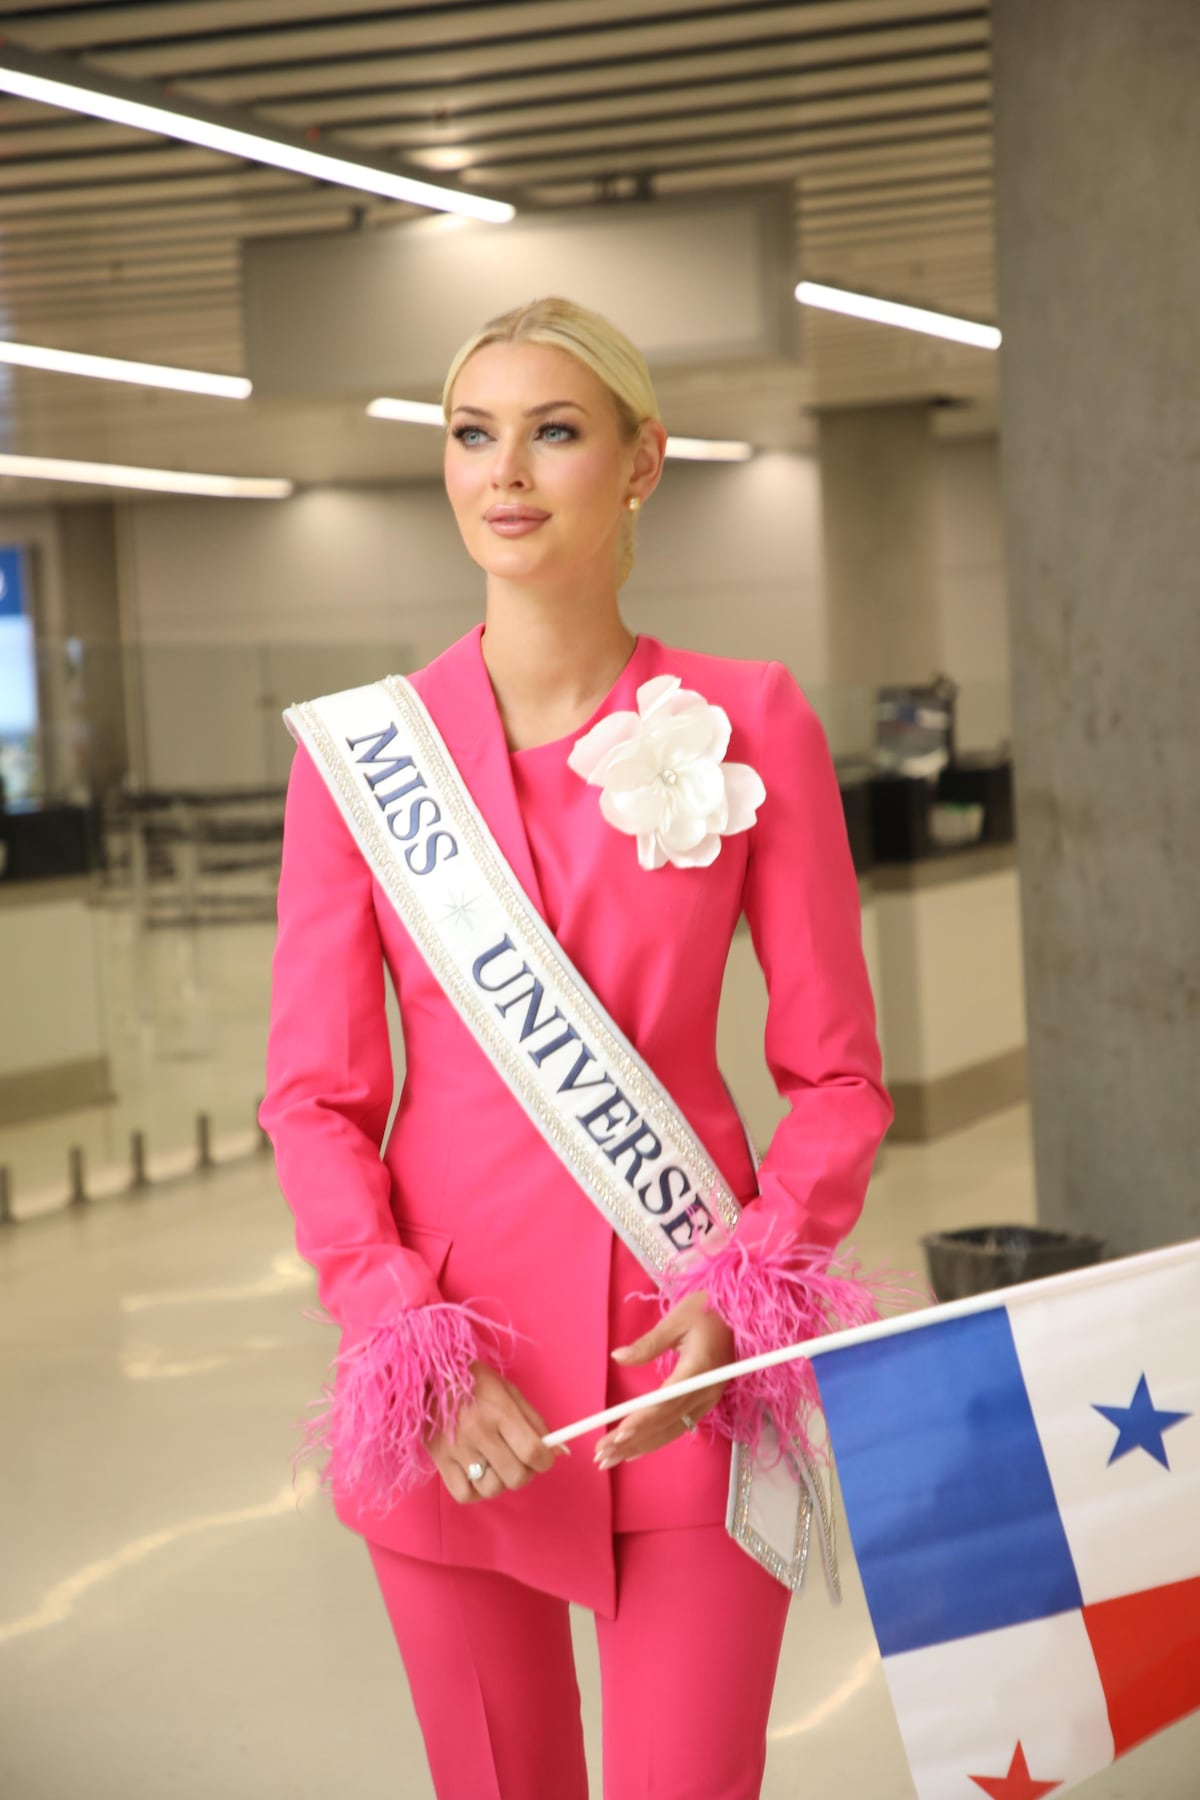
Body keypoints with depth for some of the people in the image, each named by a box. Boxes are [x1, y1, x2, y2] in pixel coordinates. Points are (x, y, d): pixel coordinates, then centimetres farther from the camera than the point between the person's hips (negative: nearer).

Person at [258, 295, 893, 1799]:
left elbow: (835, 1075, 2)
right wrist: (412, 1346, -10)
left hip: (691, 1373, -1)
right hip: (453, 1386, 1)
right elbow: (316, 1098, 2)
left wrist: (744, 1290, -12)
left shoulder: (751, 724, -1)